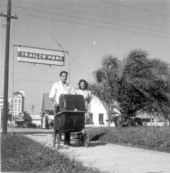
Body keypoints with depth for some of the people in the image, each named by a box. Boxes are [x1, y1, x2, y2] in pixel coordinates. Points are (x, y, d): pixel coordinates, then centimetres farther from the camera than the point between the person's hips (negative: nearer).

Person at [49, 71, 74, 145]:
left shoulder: (69, 86, 17)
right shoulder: (56, 85, 10)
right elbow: (51, 95, 1)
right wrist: (55, 102, -17)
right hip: (58, 106, -2)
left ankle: (67, 140, 0)